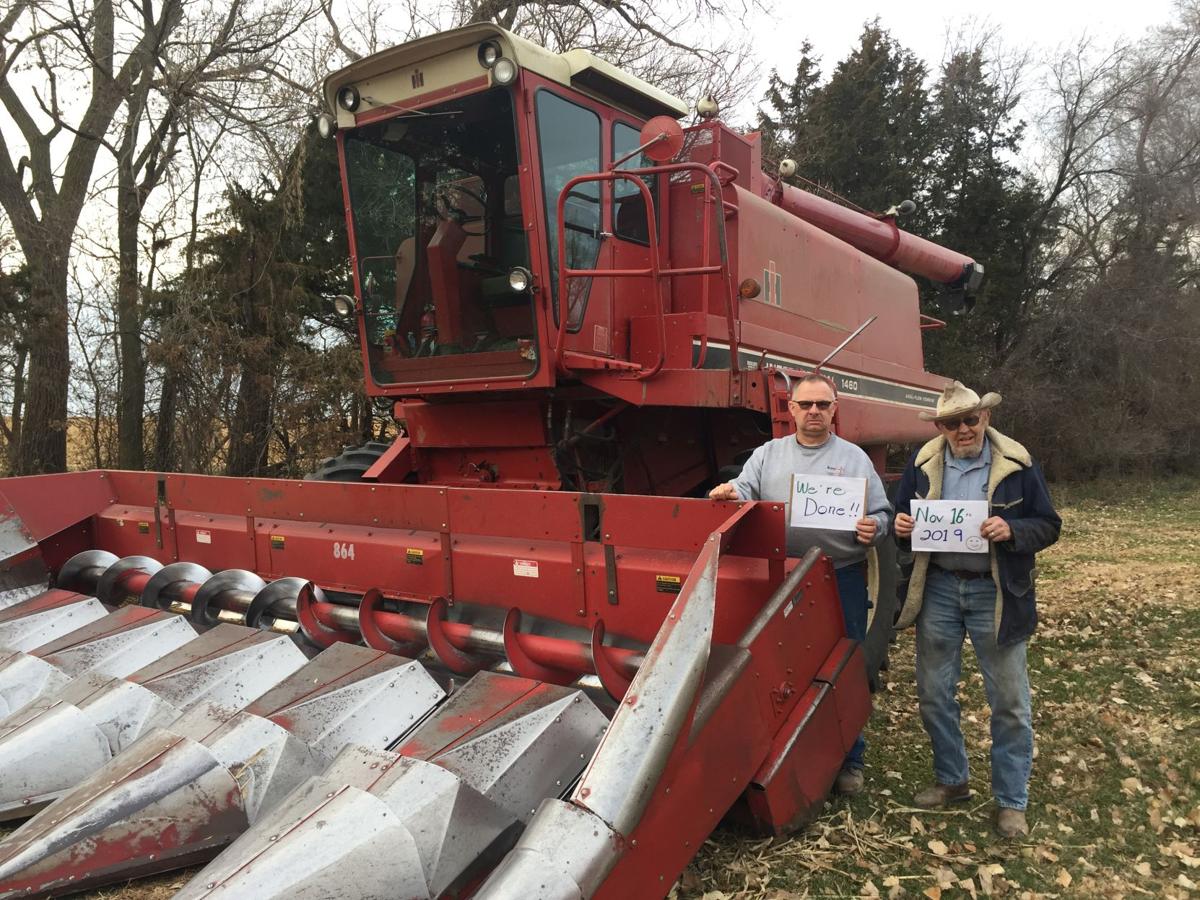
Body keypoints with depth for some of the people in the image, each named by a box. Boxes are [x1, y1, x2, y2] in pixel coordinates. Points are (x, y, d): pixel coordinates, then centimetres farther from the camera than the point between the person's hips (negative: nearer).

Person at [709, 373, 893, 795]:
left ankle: (848, 759, 25)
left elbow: (881, 513, 5)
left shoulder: (854, 458, 5)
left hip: (842, 578, -1)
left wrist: (873, 528, -18)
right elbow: (745, 492, -2)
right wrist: (730, 492, -25)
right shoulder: (767, 455, 9)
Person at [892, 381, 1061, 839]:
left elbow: (1048, 526, -3)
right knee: (934, 693, 12)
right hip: (937, 589, 3)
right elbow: (901, 516, 10)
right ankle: (951, 779, 33)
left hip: (995, 593, -2)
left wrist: (1011, 531, -23)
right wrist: (900, 526, -13)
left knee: (1009, 701, 7)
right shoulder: (921, 463, 2)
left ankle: (1011, 800, 23)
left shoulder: (1017, 465, -6)